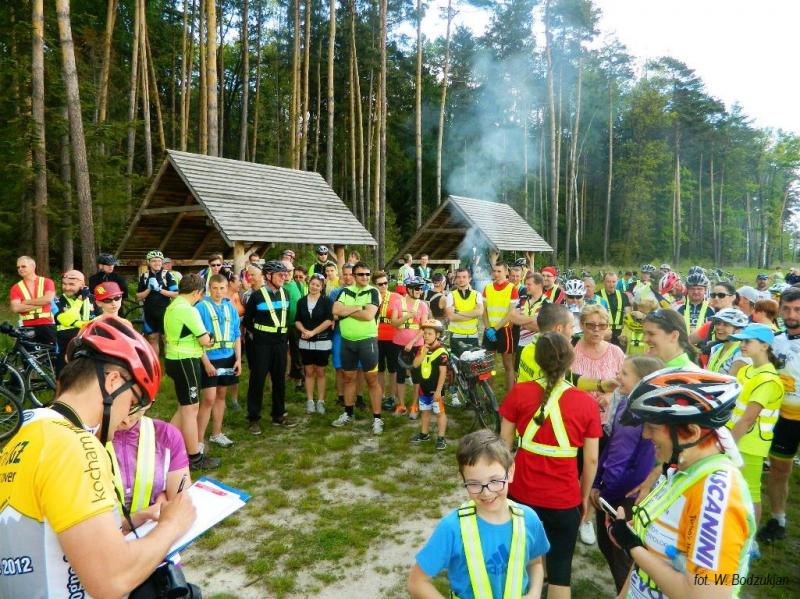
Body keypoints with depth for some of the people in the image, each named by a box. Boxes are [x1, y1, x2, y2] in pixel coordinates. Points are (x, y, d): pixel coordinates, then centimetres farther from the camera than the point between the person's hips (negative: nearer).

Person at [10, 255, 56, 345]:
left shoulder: (47, 282, 3)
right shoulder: (16, 287, 7)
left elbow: (48, 299, -14)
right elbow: (15, 308, -7)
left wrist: (27, 302, -7)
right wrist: (40, 304, -11)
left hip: (47, 325, -1)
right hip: (27, 328, 2)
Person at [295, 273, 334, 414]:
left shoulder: (327, 301, -5)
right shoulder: (302, 301, 6)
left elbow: (329, 320, -13)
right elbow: (297, 320, 6)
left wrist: (313, 332, -16)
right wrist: (304, 331, -13)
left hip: (322, 342, -3)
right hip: (305, 342, 3)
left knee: (320, 372, 5)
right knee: (309, 372, 8)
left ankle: (320, 401, 14)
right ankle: (310, 401, 15)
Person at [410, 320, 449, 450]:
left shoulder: (441, 351, -16)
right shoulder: (422, 349, 4)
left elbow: (443, 372, -17)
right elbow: (415, 365, -5)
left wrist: (438, 390, -19)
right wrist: (423, 353, -19)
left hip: (435, 389, -7)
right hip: (424, 388, 7)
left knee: (439, 412, 3)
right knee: (425, 411, 19)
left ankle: (441, 438, 10)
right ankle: (424, 434, 33)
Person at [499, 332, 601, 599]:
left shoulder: (519, 392, -10)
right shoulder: (587, 403, -10)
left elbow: (504, 445, -3)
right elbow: (591, 460, -4)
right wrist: (584, 497, 11)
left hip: (521, 493, 1)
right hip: (565, 499, -1)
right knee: (560, 569, 15)